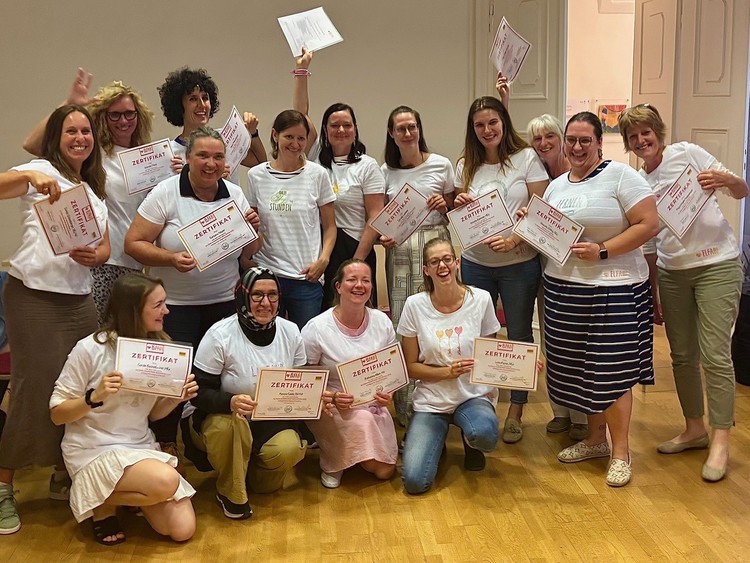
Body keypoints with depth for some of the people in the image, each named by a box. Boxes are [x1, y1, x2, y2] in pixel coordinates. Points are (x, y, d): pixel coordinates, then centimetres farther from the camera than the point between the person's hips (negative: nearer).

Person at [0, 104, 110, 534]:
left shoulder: (94, 188, 19)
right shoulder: (42, 171, -2)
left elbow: (106, 247, 13)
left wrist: (93, 255, -9)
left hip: (80, 299, 6)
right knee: (36, 389, -8)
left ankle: (64, 476, 22)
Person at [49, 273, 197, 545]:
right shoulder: (90, 349, -16)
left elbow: (153, 413, 9)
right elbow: (57, 414, -10)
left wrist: (176, 398, -12)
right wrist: (96, 396, -27)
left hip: (141, 447, 5)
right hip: (95, 450, -5)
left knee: (182, 530, -7)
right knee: (166, 482, -32)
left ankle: (130, 494, 20)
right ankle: (101, 503, -1)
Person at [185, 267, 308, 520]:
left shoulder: (291, 331, -2)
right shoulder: (220, 335, -16)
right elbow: (199, 392, -17)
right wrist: (231, 402, -37)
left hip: (273, 422, 3)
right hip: (222, 420, -3)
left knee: (288, 450, -29)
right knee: (230, 422, -38)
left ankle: (255, 477, 9)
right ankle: (230, 493, -9)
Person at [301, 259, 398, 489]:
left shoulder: (382, 322, -3)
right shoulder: (316, 329, -15)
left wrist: (387, 394, -13)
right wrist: (332, 397, -27)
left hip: (373, 406, 4)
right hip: (331, 409, -4)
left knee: (385, 471, -7)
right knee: (362, 420, -36)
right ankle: (332, 462, -5)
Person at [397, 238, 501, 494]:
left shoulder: (481, 299, -5)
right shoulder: (415, 305, -6)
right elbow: (411, 367, -2)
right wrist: (447, 372, -18)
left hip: (474, 395, 0)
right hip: (431, 399, 0)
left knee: (485, 435, -37)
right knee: (414, 481, -17)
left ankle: (470, 443, 4)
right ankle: (437, 438, 18)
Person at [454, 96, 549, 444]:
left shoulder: (526, 158, -4)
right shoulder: (466, 166, 6)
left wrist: (514, 240, -20)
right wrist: (460, 206, -7)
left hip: (520, 263, -3)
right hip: (476, 263, 3)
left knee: (519, 336, 7)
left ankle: (515, 413, 20)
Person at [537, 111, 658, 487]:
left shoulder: (621, 176, -6)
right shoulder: (556, 186, 14)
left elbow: (649, 224, -12)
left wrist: (601, 251, -18)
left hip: (613, 289, -6)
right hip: (563, 287, 6)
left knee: (612, 371, -2)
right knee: (579, 368, 10)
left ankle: (620, 452, 12)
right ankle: (595, 439, 27)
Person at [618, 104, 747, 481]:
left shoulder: (687, 154, -4)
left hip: (717, 266, -5)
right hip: (672, 272, 5)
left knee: (714, 355, -9)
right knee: (682, 355, 9)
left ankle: (720, 442, -1)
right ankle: (694, 429, 25)